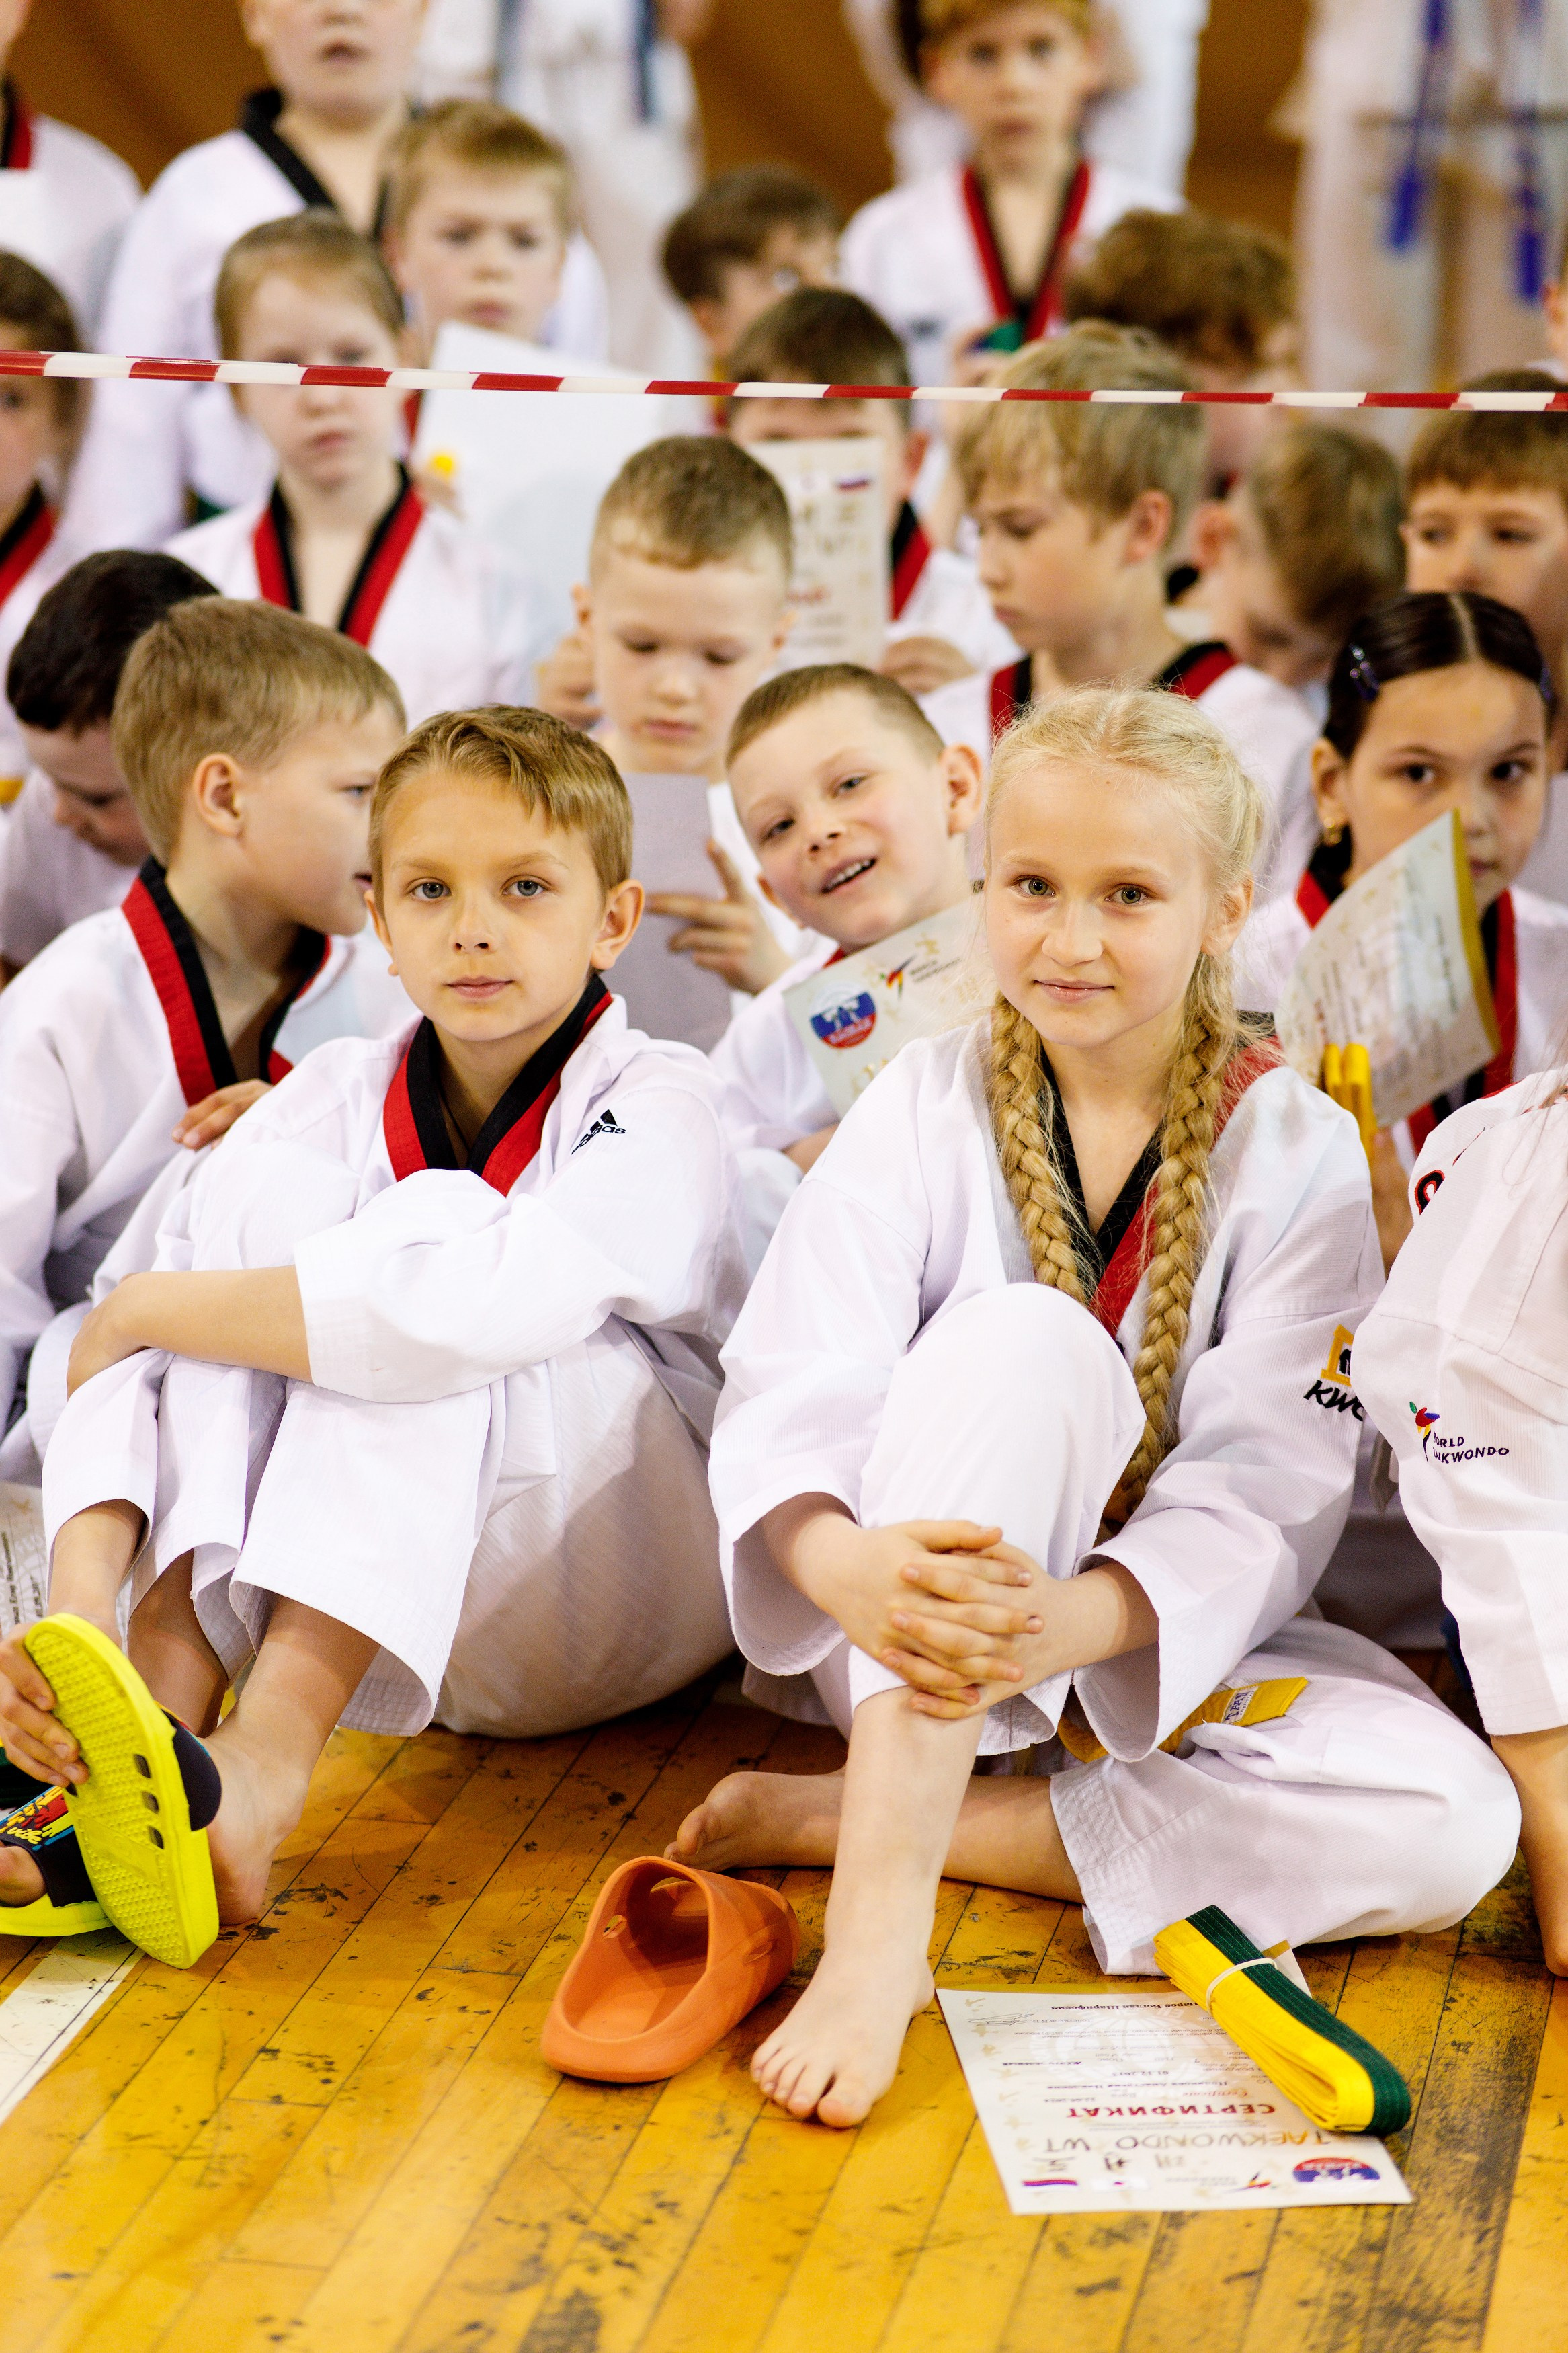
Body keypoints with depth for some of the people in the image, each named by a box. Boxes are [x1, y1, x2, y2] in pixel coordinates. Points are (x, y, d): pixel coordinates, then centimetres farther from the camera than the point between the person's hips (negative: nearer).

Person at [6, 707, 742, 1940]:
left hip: (618, 1608, -3)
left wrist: (141, 1310, -25)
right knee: (269, 1189, -17)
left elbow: (477, 1305, -35)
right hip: (383, 1631, 4)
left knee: (429, 1226, -27)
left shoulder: (660, 1107, -13)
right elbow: (133, 1354, -14)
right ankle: (167, 1696, -31)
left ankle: (266, 1761, -39)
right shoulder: (339, 1100, 0)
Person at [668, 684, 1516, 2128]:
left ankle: (843, 1816, -23)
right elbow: (787, 1399, -16)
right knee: (1020, 1337, -31)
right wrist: (848, 1566, -40)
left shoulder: (1297, 1151, -6)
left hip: (1161, 1642, 2)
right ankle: (880, 1920, -41)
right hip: (914, 1631, -2)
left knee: (1458, 1825, -26)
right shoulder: (924, 1111, -5)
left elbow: (1256, 1494, -15)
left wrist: (1070, 1625, -36)